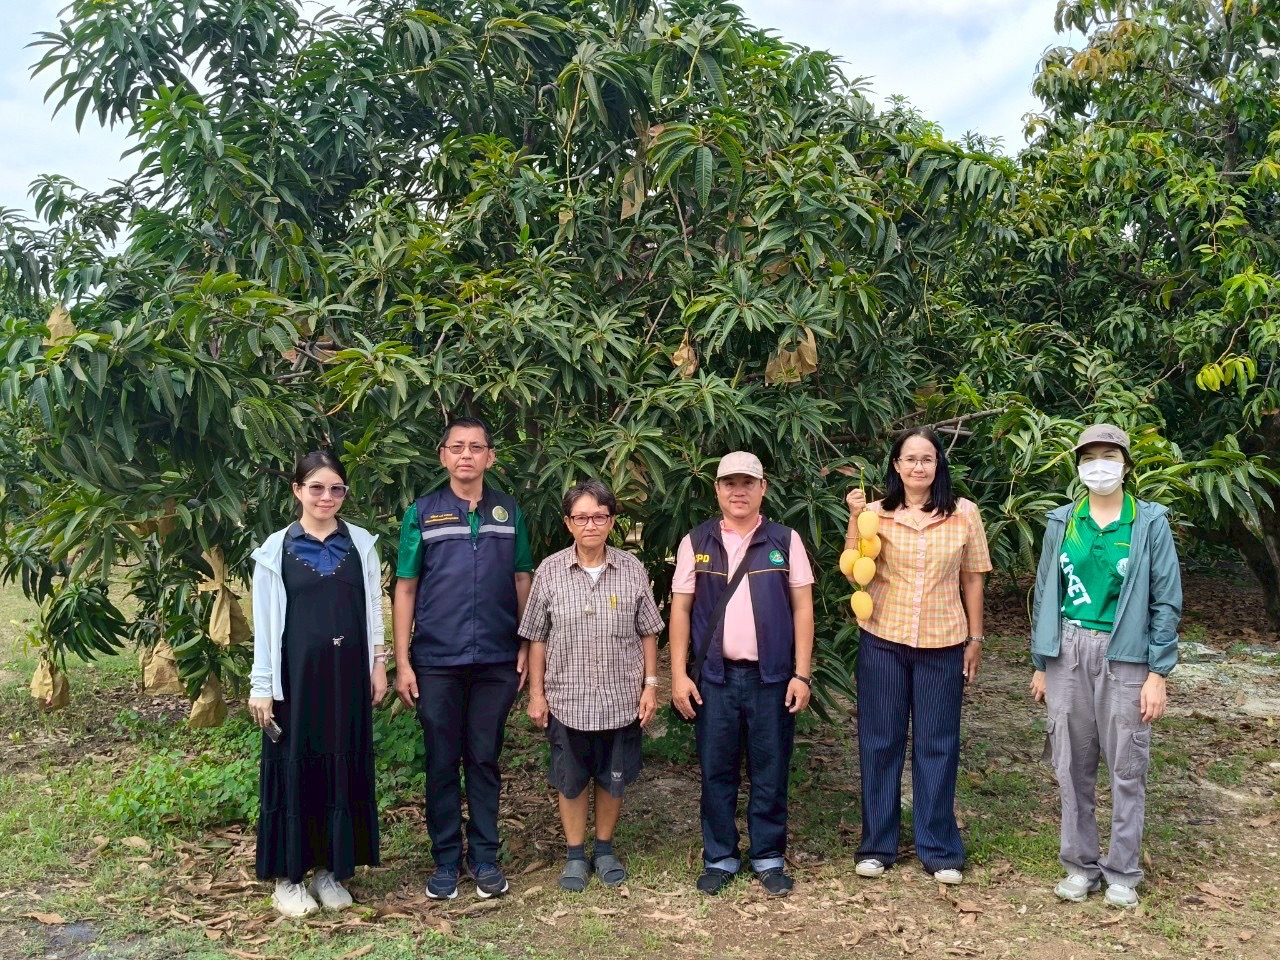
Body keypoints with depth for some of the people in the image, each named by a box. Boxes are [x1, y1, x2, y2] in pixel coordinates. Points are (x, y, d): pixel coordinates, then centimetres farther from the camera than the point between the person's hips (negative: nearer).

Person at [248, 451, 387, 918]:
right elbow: (265, 621, -1)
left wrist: (379, 664, 4)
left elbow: (373, 607, 9)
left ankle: (331, 869, 20)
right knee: (294, 766, 5)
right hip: (296, 673, -2)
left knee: (343, 767, 7)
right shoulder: (276, 549, -2)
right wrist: (262, 686, -3)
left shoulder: (361, 543, 5)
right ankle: (287, 874, 16)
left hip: (346, 673, 2)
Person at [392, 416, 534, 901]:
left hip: (496, 661, 1)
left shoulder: (509, 513, 6)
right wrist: (402, 662, -4)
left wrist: (525, 647, 1)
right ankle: (446, 859, 20)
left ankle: (484, 856, 22)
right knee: (442, 762, 7)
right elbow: (405, 589, 1)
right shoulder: (422, 513, 2)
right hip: (436, 661, -1)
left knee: (485, 759, 9)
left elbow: (522, 581, 8)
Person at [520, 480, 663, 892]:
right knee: (571, 781, 12)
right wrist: (536, 694, 0)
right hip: (567, 699, 0)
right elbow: (537, 638, 1)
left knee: (612, 778, 14)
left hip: (621, 699, 1)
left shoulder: (632, 569, -2)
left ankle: (605, 848, 33)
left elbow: (647, 633, 4)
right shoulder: (550, 571, -4)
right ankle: (575, 854, 29)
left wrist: (650, 685, 0)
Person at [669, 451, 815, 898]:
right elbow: (680, 609, 4)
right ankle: (719, 857, 21)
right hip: (714, 676, 1)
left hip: (771, 676, 0)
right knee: (716, 772, 8)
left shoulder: (785, 540, 2)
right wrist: (678, 675, -2)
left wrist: (801, 674, -4)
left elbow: (802, 608, 2)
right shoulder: (696, 543, 4)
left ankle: (769, 857, 21)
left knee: (770, 772, 7)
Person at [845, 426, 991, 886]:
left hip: (942, 644, 0)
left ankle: (939, 850, 21)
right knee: (880, 742, 8)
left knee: (937, 746, 7)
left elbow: (972, 580, 6)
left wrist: (975, 638, 6)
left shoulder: (963, 514, 0)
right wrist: (854, 520, -16)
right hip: (883, 641, 0)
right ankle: (877, 845, 21)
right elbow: (854, 574, -9)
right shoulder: (876, 513, -1)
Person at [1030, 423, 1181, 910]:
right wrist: (1040, 665, 10)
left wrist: (1157, 673, -5)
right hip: (1069, 652, 2)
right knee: (1073, 764, 8)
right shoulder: (1062, 522, 6)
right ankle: (1080, 864, 21)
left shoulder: (1150, 522, -1)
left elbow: (1166, 601, -1)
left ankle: (1122, 872, 18)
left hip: (1124, 655, -2)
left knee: (1127, 767, 4)